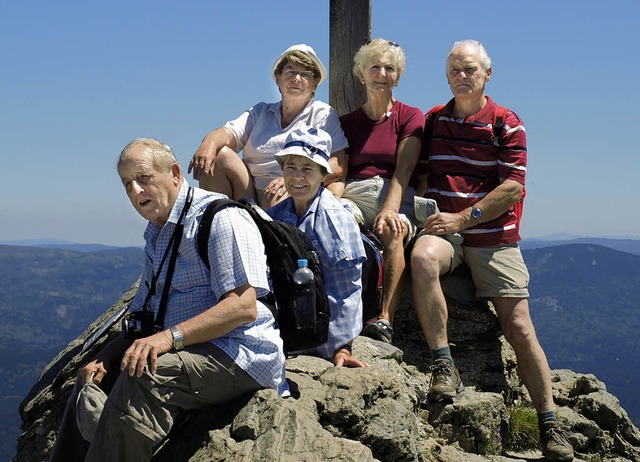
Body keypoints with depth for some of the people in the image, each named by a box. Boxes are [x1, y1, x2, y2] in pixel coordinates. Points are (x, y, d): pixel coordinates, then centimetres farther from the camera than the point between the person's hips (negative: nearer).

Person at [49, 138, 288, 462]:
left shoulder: (221, 217, -11)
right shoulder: (156, 234, 19)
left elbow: (243, 307, -21)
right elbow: (143, 315, 21)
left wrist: (170, 336, -29)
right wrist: (106, 355, 1)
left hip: (238, 356, -9)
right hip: (186, 350, 9)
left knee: (145, 375, -30)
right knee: (94, 376, 2)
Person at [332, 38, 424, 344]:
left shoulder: (410, 117, 12)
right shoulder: (347, 122, 20)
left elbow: (403, 170, -4)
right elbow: (337, 174, 7)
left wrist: (389, 210, -22)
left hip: (397, 200, -2)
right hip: (354, 197, 2)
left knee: (393, 230, -37)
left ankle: (385, 320, -44)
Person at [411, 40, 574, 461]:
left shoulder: (508, 124, 2)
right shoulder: (433, 121, 12)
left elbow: (513, 188, -6)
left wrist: (462, 218, -14)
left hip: (494, 237, -1)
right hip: (443, 229, 1)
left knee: (518, 326, -5)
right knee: (423, 258, -35)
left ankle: (549, 421, 7)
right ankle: (444, 363, -27)